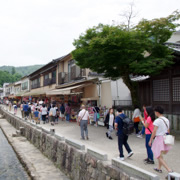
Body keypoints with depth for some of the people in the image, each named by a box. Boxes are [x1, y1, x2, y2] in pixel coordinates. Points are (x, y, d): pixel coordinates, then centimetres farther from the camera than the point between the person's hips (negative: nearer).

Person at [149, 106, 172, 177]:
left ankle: (169, 171, -11)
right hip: (165, 139, 8)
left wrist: (150, 140, -9)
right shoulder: (167, 120, 8)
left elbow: (154, 132, -18)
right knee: (160, 155, 25)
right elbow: (168, 131, 15)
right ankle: (159, 168, 36)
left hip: (159, 138, -8)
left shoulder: (157, 121, -17)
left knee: (159, 157, -1)